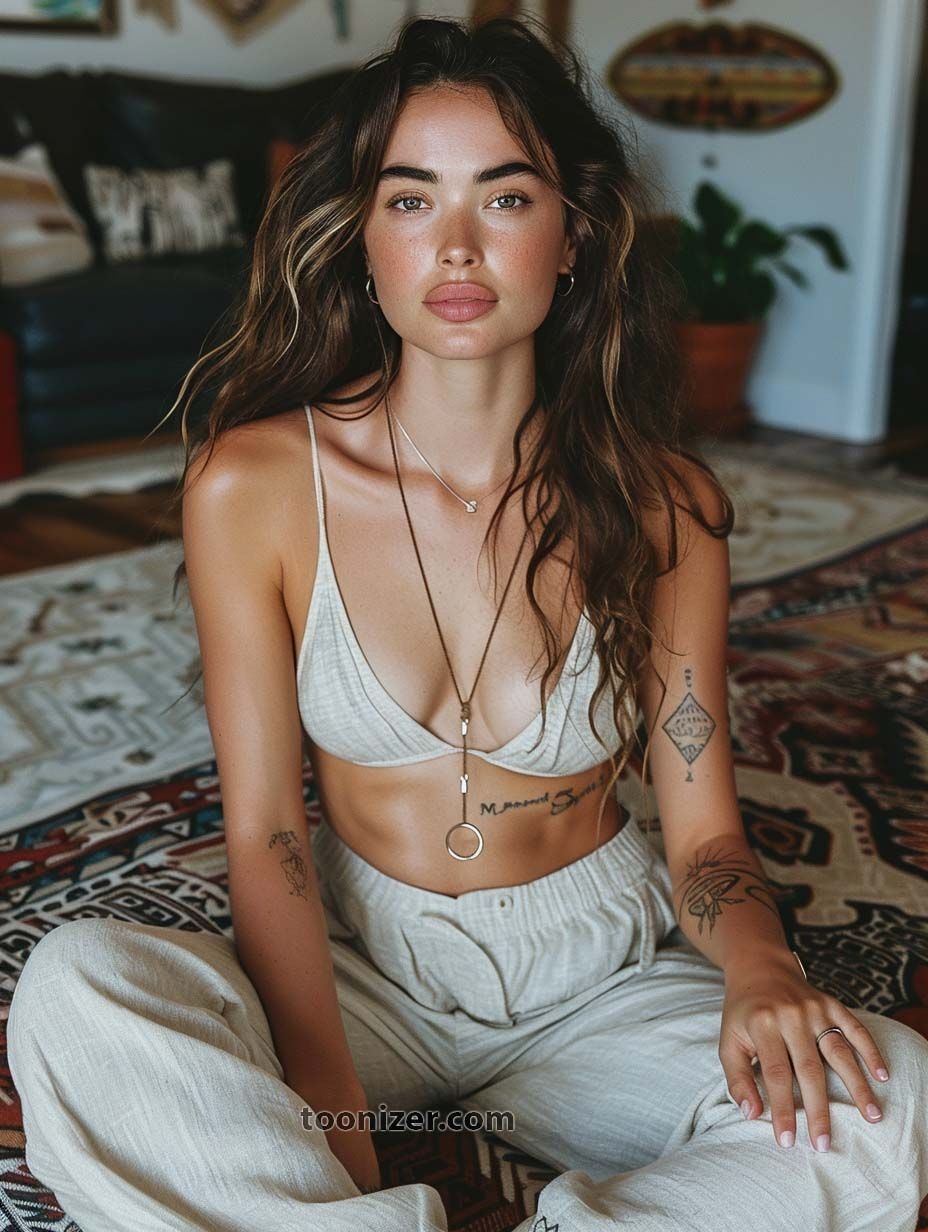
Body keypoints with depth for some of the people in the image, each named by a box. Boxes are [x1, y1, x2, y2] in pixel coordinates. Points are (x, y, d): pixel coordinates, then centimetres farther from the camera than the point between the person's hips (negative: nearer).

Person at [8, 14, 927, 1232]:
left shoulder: (662, 502, -9)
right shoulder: (253, 485, -12)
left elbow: (704, 832, -6)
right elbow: (265, 831, -11)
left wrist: (760, 967, -29)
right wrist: (332, 1110, -24)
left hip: (599, 978, 2)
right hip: (357, 964, -1)